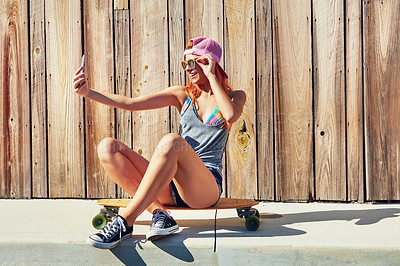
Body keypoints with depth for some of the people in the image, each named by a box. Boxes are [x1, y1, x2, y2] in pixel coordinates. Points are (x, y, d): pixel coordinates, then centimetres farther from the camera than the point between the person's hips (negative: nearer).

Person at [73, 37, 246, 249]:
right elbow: (131, 104, 10)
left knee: (172, 141, -37)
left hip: (206, 187, -5)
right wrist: (89, 93, -1)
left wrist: (211, 76, -6)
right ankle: (158, 212, -28)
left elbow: (231, 115, -15)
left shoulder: (235, 96, 11)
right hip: (170, 188, 5)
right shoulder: (183, 94, 18)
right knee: (108, 147, -15)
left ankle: (124, 221, -35)